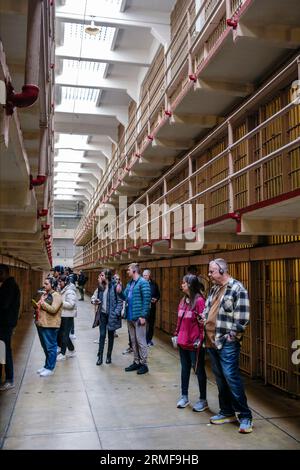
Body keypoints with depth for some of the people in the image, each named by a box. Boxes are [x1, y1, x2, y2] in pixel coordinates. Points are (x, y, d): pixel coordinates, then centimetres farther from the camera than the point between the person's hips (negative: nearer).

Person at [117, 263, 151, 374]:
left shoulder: (143, 283, -12)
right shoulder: (129, 283, 14)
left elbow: (146, 300, -17)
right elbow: (125, 297, 17)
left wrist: (143, 316, -19)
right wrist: (120, 292, -3)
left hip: (138, 317, -8)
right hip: (130, 316, 9)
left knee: (140, 341, -1)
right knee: (133, 340, 15)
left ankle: (143, 364, 9)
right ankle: (136, 362, 26)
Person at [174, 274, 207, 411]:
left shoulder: (199, 300, -16)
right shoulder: (183, 300, 9)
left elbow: (203, 322, -17)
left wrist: (200, 340, -17)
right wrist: (176, 335, 13)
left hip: (195, 343, -7)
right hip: (183, 342, 7)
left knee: (199, 370, 6)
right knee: (185, 369, 17)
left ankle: (203, 400, 19)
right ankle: (184, 396, 30)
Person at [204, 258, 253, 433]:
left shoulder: (237, 288, -11)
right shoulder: (214, 289, 14)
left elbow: (242, 317, -16)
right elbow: (207, 309, 25)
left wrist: (232, 335, -15)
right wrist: (203, 318, 8)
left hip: (227, 343, -8)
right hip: (212, 341, 8)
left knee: (231, 377, -7)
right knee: (220, 378, 14)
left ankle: (245, 416, 6)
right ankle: (227, 412, 27)